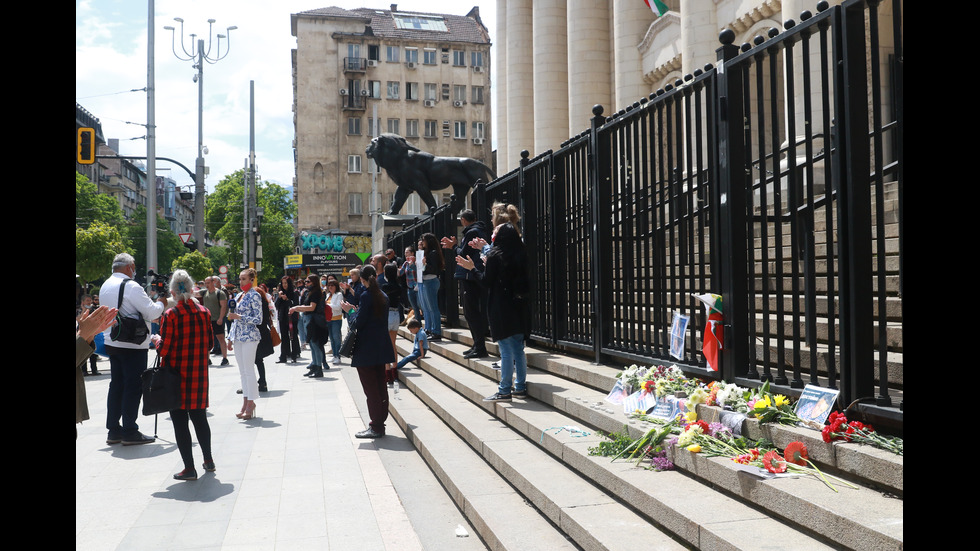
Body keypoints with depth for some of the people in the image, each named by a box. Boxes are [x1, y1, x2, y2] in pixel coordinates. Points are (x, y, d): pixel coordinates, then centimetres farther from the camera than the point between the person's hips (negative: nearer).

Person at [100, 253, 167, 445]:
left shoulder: (105, 287, 13)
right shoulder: (131, 286, -15)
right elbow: (151, 312, -17)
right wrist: (162, 303, 2)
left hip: (112, 342, 8)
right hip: (133, 345, -8)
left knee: (116, 385, 12)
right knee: (133, 386, -2)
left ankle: (113, 430, 16)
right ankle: (129, 432, 1)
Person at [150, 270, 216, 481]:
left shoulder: (170, 315, -14)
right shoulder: (205, 313, 0)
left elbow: (164, 349, -14)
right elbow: (210, 344, 6)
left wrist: (157, 340, 6)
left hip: (176, 376, -4)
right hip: (199, 374, 4)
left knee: (180, 421, 3)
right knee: (199, 417, 18)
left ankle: (189, 467, 4)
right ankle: (208, 460, 27)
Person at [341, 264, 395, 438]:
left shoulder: (366, 296, -16)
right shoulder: (383, 296, 8)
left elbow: (358, 323, -17)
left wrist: (350, 310, 1)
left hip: (367, 350, -8)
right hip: (381, 349, 8)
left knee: (371, 388, -3)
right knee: (380, 386, 13)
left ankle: (376, 427, 0)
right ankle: (379, 422, 21)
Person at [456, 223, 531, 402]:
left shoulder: (495, 256, -11)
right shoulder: (520, 255, 7)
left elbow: (487, 281, -11)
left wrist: (472, 268, 5)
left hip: (502, 310, -6)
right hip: (519, 308, 6)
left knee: (506, 350, -4)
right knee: (518, 349, 12)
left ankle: (504, 391, 0)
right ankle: (520, 387, 17)